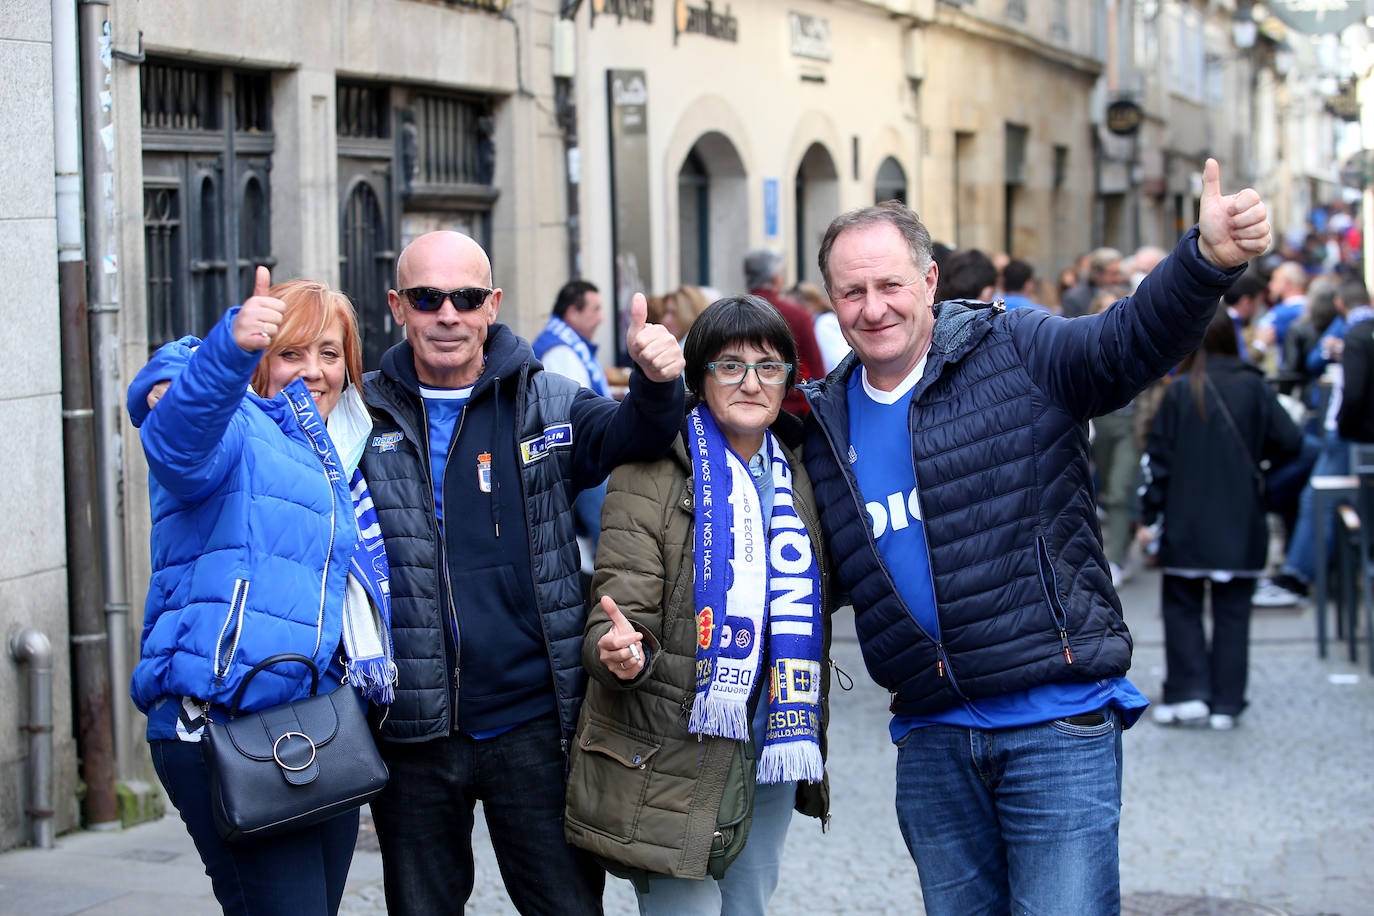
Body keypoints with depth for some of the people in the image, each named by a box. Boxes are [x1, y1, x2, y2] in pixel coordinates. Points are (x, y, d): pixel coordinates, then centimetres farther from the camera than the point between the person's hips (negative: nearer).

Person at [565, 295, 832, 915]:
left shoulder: (798, 478, 10)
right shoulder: (652, 472, -8)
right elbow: (620, 609, -14)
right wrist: (620, 652, -35)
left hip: (772, 754, 6)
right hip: (674, 762, -6)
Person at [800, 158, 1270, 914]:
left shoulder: (1017, 354, -5)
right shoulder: (827, 420, 10)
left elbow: (1135, 342, -21)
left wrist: (1208, 259, -42)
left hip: (1056, 723, -5)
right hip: (931, 739, 5)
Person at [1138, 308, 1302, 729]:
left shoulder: (1181, 391, -7)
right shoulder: (1254, 387, -4)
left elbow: (1158, 458, -5)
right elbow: (1289, 442, -4)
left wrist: (1149, 515, 2)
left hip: (1187, 524, -1)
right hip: (1240, 524, 1)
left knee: (1182, 605, 10)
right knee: (1232, 611, 8)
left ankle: (1188, 693, 0)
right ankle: (1226, 703, 8)